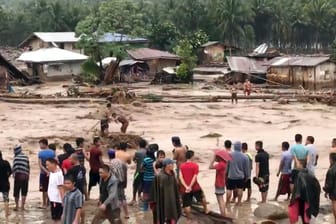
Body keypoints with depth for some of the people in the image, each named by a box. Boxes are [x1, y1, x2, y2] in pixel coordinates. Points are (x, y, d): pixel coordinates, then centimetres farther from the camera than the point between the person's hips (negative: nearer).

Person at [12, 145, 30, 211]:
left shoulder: (16, 157, -10)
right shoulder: (26, 157, 4)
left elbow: (15, 167, -13)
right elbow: (28, 167, 7)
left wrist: (13, 174, 0)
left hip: (18, 176, -4)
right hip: (25, 176, 4)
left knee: (16, 191, 8)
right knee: (24, 192, 8)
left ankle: (17, 206, 12)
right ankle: (22, 206, 7)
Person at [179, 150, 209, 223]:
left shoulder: (181, 166, 2)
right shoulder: (195, 165, -7)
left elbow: (180, 177, -8)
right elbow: (195, 177, -15)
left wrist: (186, 187, -14)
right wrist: (190, 186, -16)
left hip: (185, 188, 1)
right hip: (195, 187, -1)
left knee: (187, 205, 5)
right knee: (202, 196, 27)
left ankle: (188, 220, 10)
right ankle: (206, 210, 41)